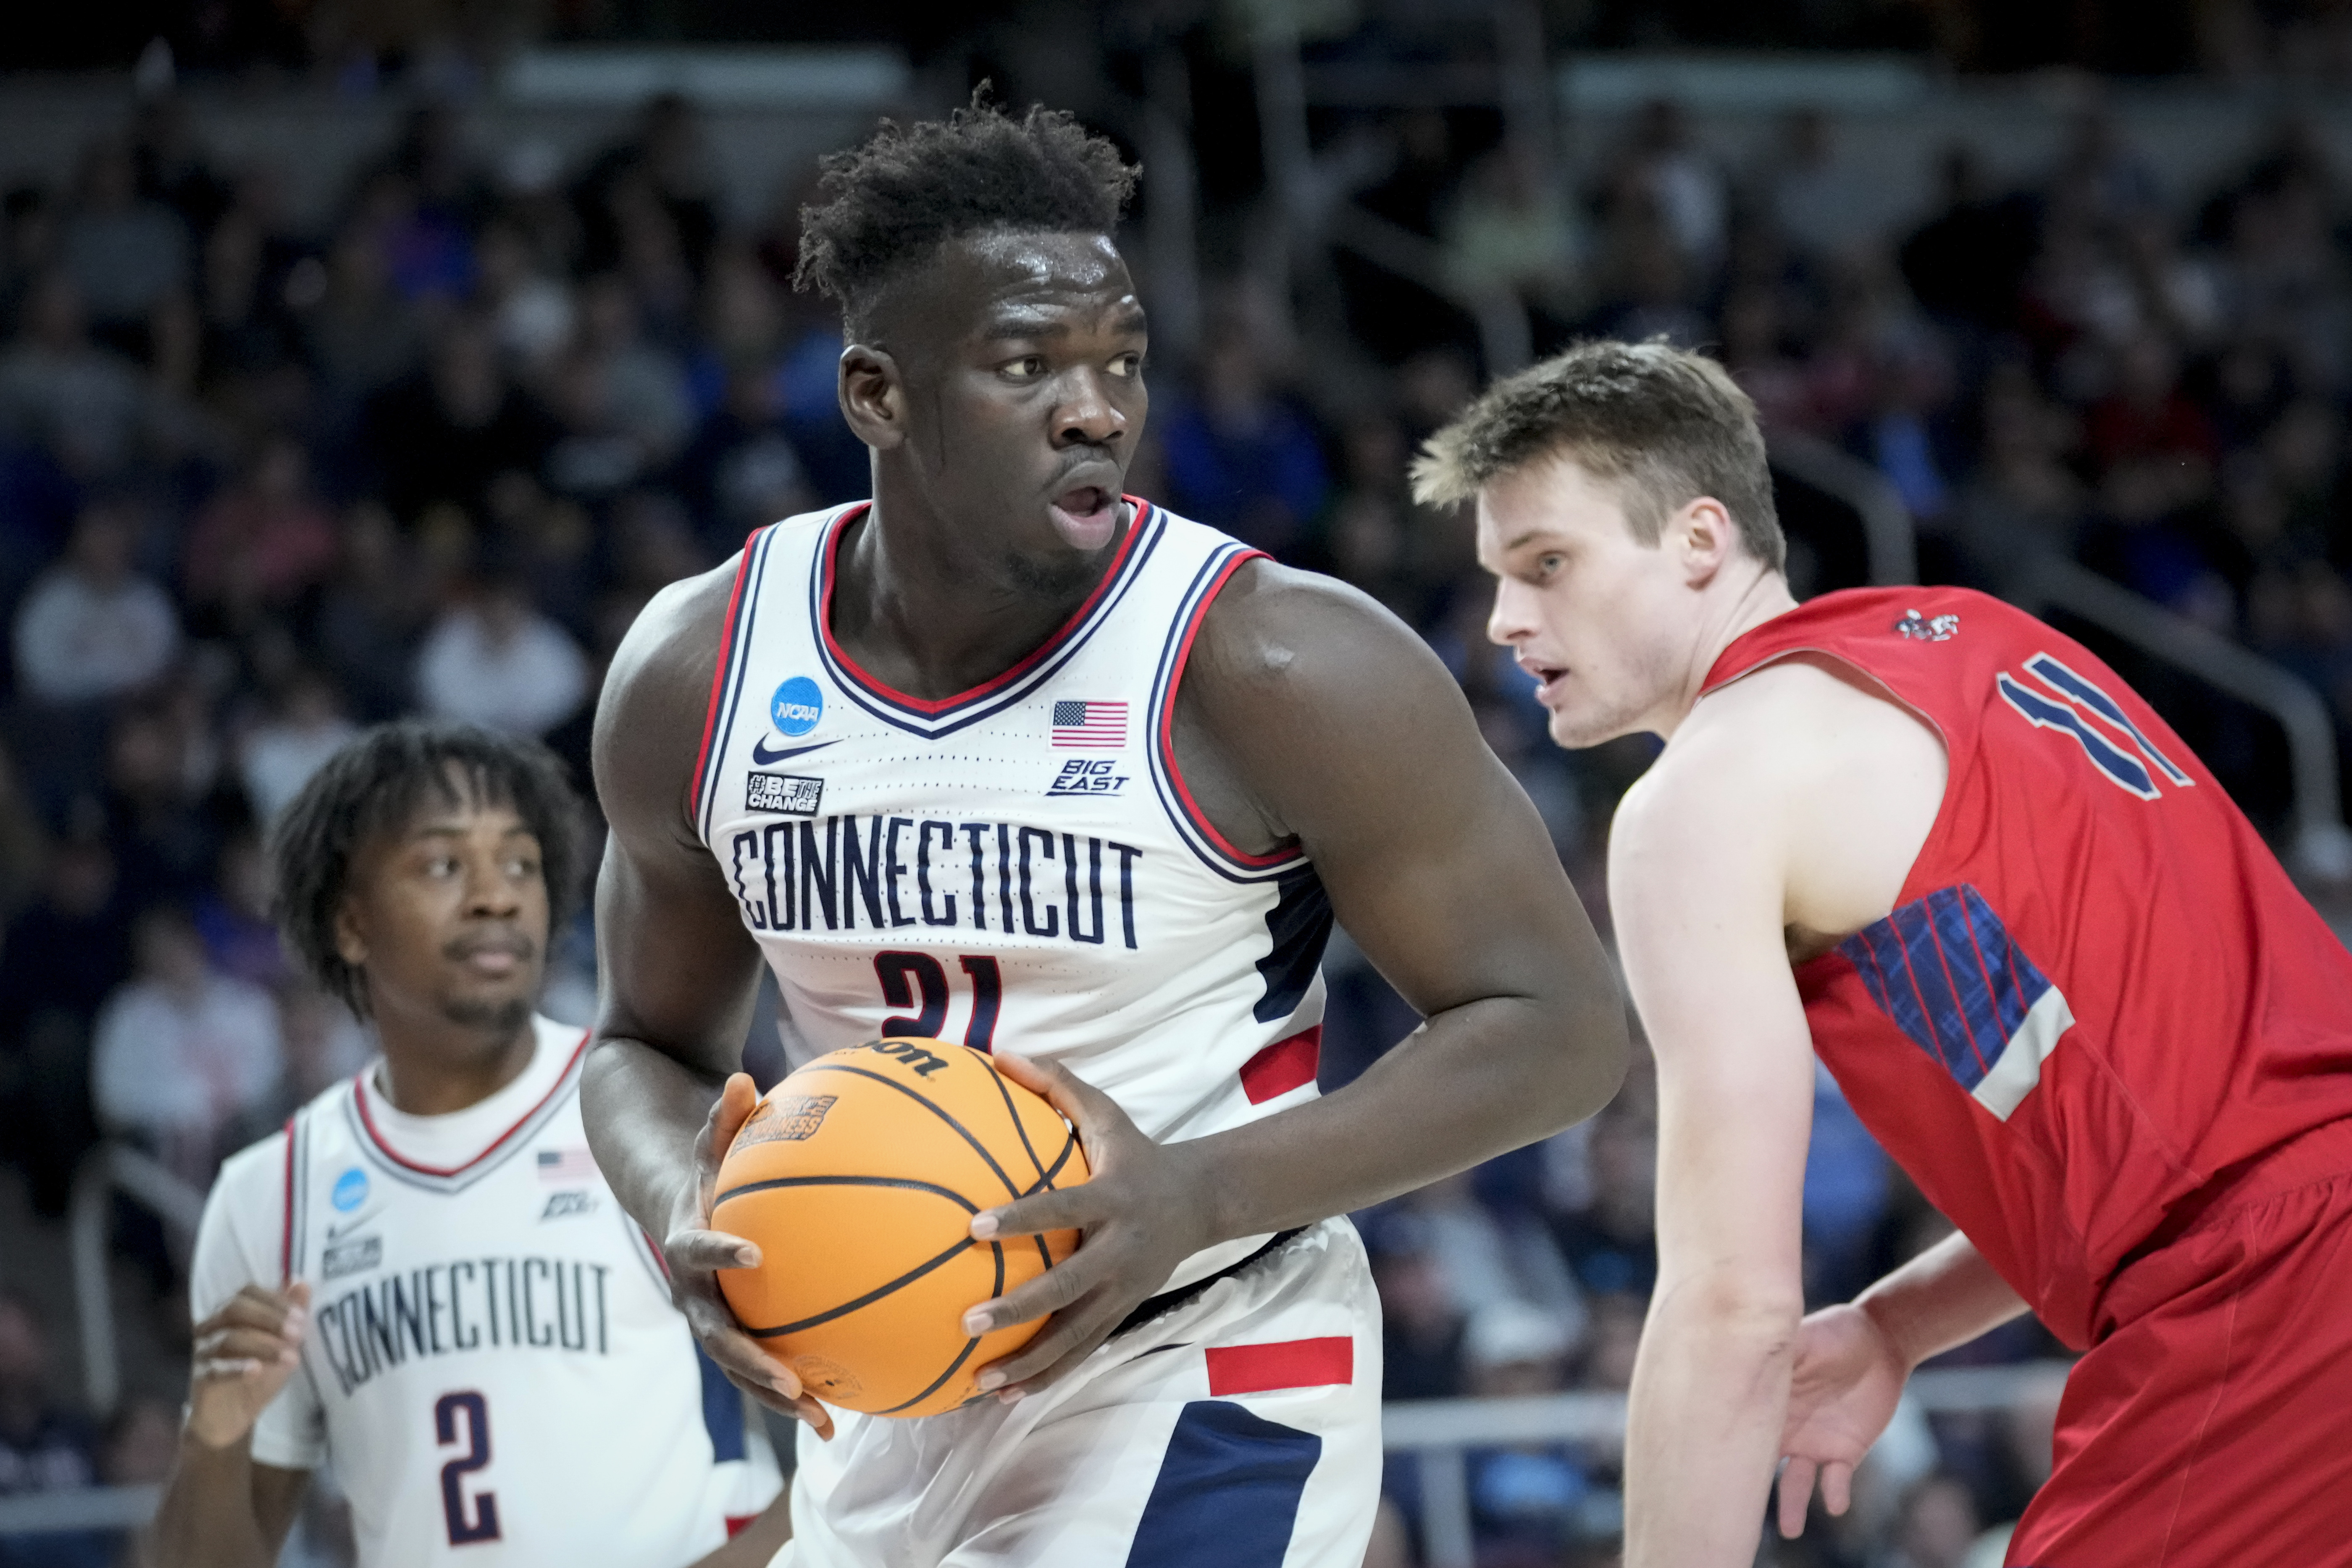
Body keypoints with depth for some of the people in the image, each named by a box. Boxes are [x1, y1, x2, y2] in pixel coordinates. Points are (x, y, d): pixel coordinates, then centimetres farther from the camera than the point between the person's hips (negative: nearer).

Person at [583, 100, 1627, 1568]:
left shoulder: (1275, 665, -19)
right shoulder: (698, 675, -5)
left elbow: (1559, 1025, -15)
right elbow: (650, 1045, 10)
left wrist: (1196, 1197, -28)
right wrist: (687, 1211, -15)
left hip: (1201, 1384, -6)